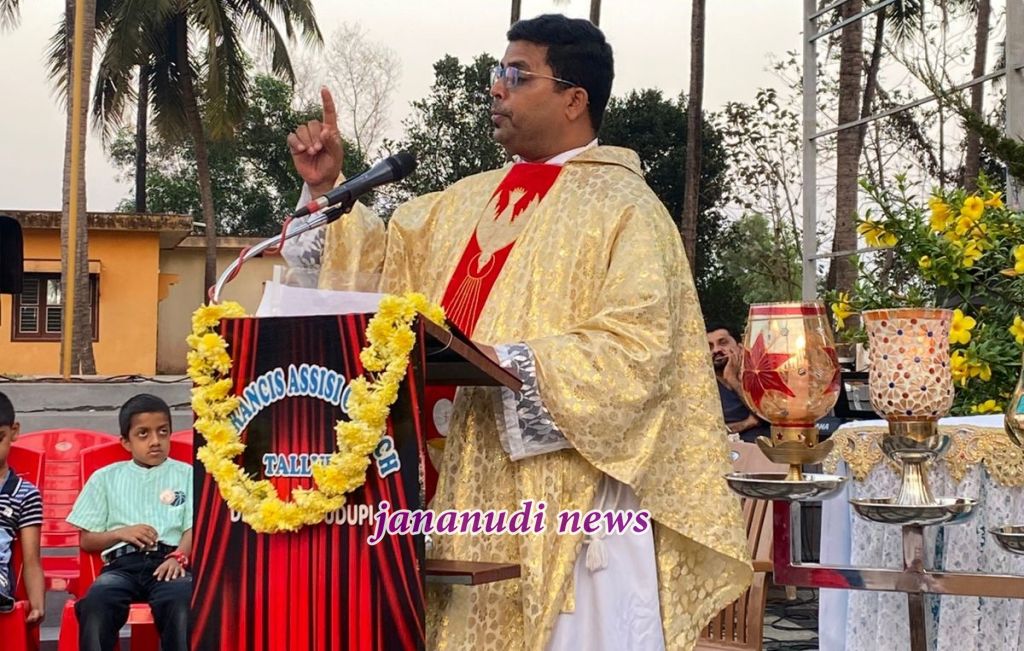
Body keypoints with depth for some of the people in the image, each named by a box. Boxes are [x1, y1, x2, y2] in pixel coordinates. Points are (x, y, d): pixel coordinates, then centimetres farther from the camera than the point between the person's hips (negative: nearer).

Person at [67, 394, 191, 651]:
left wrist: (178, 557, -15)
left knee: (182, 603, -36)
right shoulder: (106, 477, 19)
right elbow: (86, 540, 17)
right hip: (122, 563, 1)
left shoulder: (186, 475, 17)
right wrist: (121, 533, -3)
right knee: (94, 603, -34)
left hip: (168, 562, -1)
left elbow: (194, 528, 6)